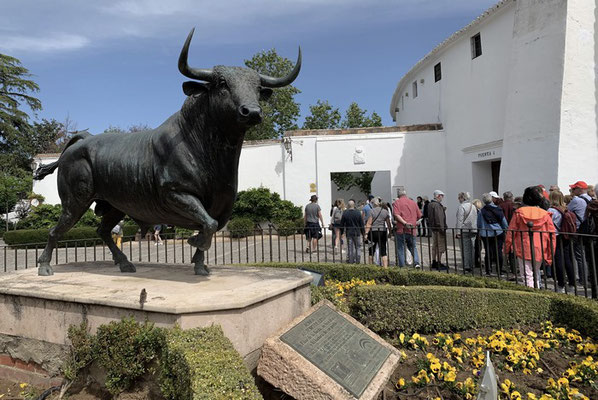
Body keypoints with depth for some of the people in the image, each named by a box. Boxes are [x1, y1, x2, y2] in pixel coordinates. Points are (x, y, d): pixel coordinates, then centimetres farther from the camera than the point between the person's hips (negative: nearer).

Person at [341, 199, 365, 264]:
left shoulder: (345, 213, -6)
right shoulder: (358, 213, -6)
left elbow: (342, 224, 0)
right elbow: (362, 224, -1)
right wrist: (363, 232, 9)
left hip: (348, 233, 0)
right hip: (357, 233, 0)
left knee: (349, 247, 6)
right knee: (358, 247, 10)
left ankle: (350, 261, 8)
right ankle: (358, 260, 9)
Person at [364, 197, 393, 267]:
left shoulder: (372, 211, -5)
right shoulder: (385, 211, 5)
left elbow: (369, 223, -10)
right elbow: (388, 223, 6)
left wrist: (366, 233, -12)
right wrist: (390, 231, 17)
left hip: (373, 232, -2)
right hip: (383, 232, 3)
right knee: (383, 251, 5)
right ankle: (385, 266, -1)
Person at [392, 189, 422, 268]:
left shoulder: (397, 202, 0)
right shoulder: (413, 203, 13)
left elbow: (396, 215, -16)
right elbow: (419, 216, 14)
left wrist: (405, 223, -20)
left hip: (401, 229, -4)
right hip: (411, 230, 4)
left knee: (400, 249, 4)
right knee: (413, 247, 15)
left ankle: (402, 267, 5)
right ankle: (416, 262, -3)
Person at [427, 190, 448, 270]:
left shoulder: (430, 204, 13)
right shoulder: (437, 205, -18)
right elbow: (439, 217, -22)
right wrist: (442, 228, -20)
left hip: (433, 228, 10)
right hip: (438, 228, -10)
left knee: (435, 246, 16)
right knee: (440, 246, -4)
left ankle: (434, 262, 23)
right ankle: (439, 264, 0)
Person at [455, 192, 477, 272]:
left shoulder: (461, 207, -9)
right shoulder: (473, 206, 12)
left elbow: (460, 220, -12)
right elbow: (476, 219, 17)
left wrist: (458, 232, -10)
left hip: (464, 231, -6)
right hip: (473, 230, 6)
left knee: (465, 249, -2)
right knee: (471, 248, 9)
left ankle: (466, 266, -1)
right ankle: (471, 266, 13)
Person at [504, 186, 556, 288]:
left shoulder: (518, 212, -5)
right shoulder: (545, 214, -1)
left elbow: (511, 232, -2)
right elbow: (552, 234, 0)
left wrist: (507, 248, 9)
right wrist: (550, 255, 6)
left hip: (523, 250, -3)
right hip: (539, 251, 3)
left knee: (528, 277, -1)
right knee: (536, 275, 19)